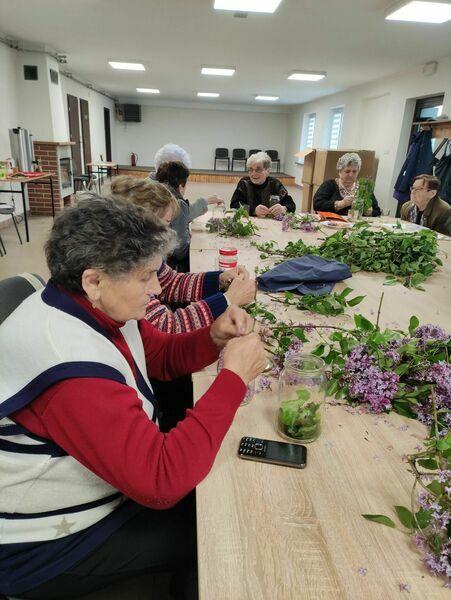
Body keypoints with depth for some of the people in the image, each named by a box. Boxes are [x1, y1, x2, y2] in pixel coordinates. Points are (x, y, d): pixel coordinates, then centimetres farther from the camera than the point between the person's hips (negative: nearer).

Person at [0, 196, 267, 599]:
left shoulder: (95, 309, -7)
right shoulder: (70, 364, -37)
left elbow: (165, 357, 5)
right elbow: (161, 481, -36)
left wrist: (215, 337, -15)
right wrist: (233, 377, -31)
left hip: (106, 483, 8)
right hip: (50, 546, -7)